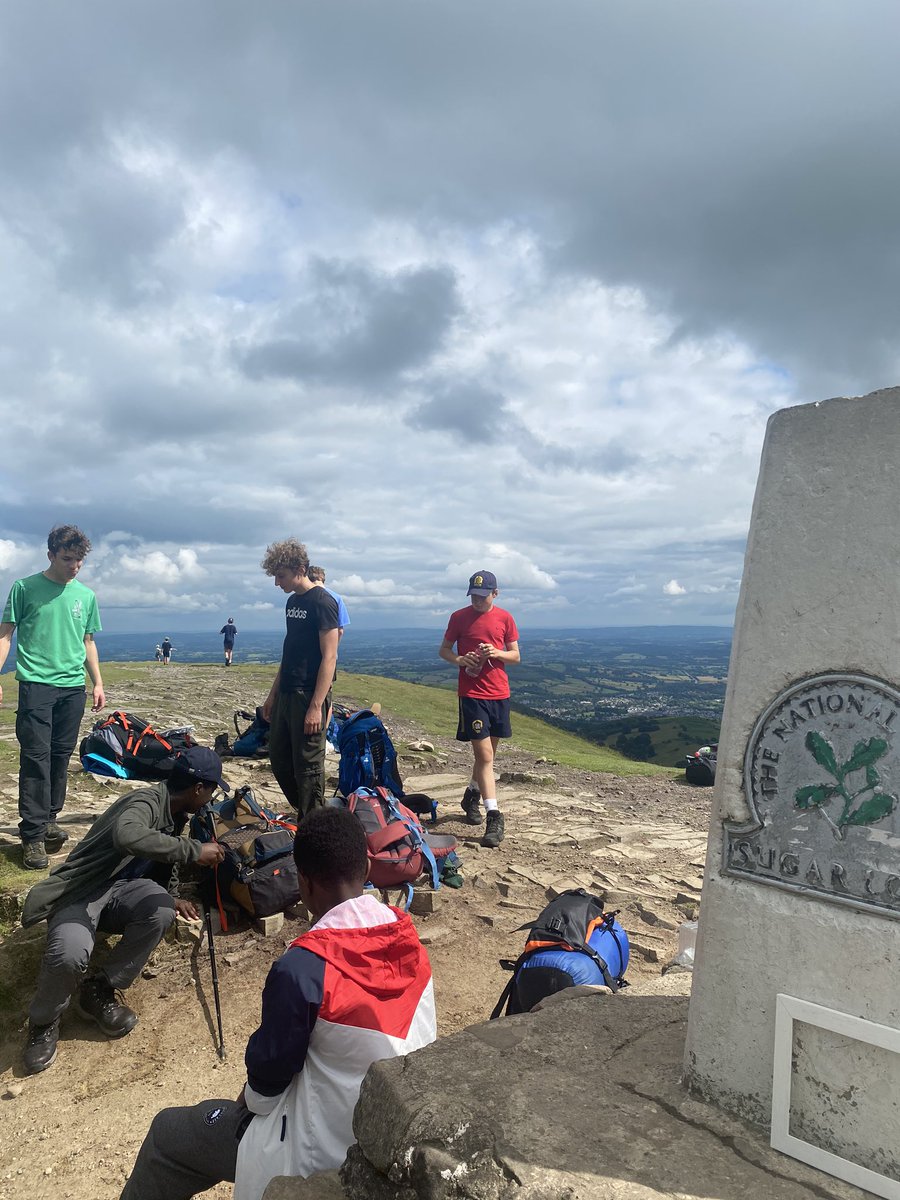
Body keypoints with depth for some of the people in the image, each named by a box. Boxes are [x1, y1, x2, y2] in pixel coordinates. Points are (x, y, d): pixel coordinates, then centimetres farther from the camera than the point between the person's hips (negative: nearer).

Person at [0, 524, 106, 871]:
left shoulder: (86, 595, 12)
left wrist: (97, 682, 15)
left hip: (73, 687, 4)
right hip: (36, 683, -4)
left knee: (60, 757, 9)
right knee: (36, 758, -7)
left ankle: (49, 820, 22)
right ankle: (33, 836, -3)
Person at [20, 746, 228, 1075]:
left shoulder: (174, 813, 7)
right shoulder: (146, 801, -22)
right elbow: (128, 836, -47)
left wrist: (170, 899, 11)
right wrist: (194, 850, -39)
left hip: (119, 888, 7)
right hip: (80, 891, -7)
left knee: (160, 910, -26)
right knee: (71, 954, -37)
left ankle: (98, 991, -5)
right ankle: (43, 1021, -3)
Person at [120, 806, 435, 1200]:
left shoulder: (303, 968, -30)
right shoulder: (406, 935, -10)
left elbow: (271, 1064, -14)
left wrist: (251, 1098, 10)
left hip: (330, 1152, -6)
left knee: (166, 1135, 14)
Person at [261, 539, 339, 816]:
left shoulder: (322, 602, -13)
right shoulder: (292, 601, 13)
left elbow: (329, 657, -17)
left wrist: (316, 706, -21)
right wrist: (273, 694, 18)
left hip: (309, 696, -9)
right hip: (286, 695, 9)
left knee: (308, 766, -2)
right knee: (278, 758, 15)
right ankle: (303, 813, 30)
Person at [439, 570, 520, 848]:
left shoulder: (504, 618, 4)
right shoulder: (459, 617, -1)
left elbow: (515, 655, 7)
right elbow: (443, 650, 7)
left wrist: (498, 653, -14)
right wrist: (459, 660, -14)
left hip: (499, 693, 3)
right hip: (472, 694, -3)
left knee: (487, 752, 16)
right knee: (484, 755, -9)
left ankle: (472, 795, 40)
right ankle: (494, 818, -8)